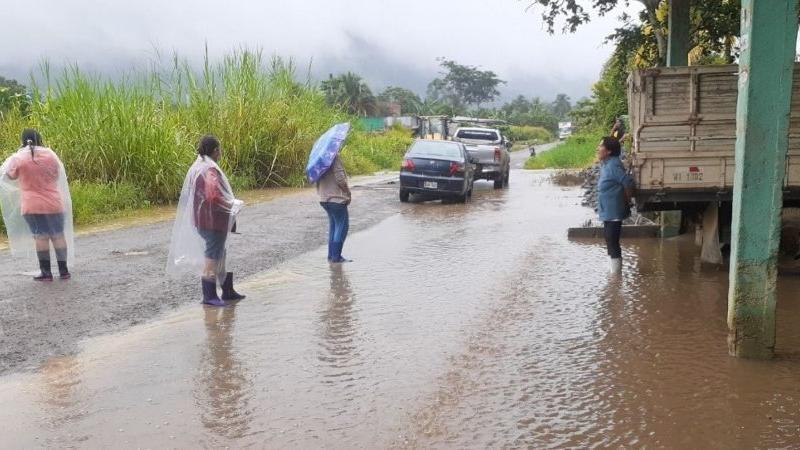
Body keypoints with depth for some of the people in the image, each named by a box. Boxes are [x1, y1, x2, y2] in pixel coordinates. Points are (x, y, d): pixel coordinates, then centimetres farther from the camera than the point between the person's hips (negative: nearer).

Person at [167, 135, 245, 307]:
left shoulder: (197, 167, 8)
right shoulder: (210, 170, -21)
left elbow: (191, 195, 15)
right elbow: (213, 196, -32)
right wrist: (232, 205, -16)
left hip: (202, 219, 10)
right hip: (213, 221, -10)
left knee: (220, 255, 19)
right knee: (212, 258, -1)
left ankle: (228, 291, 30)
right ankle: (209, 296, 7)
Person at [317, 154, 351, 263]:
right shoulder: (334, 157, -17)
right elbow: (340, 179, -20)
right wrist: (348, 193, -6)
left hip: (324, 198, 8)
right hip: (337, 198, -8)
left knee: (333, 226, 18)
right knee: (342, 226, 1)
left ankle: (331, 256, 20)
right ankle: (336, 257, 0)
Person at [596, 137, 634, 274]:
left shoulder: (613, 165, -20)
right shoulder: (606, 164, 11)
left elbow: (628, 183, -24)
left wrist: (627, 202, -12)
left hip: (613, 212, -10)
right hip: (608, 212, 10)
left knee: (612, 243, -5)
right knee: (611, 242, 16)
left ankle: (616, 275, 2)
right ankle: (615, 273, 26)